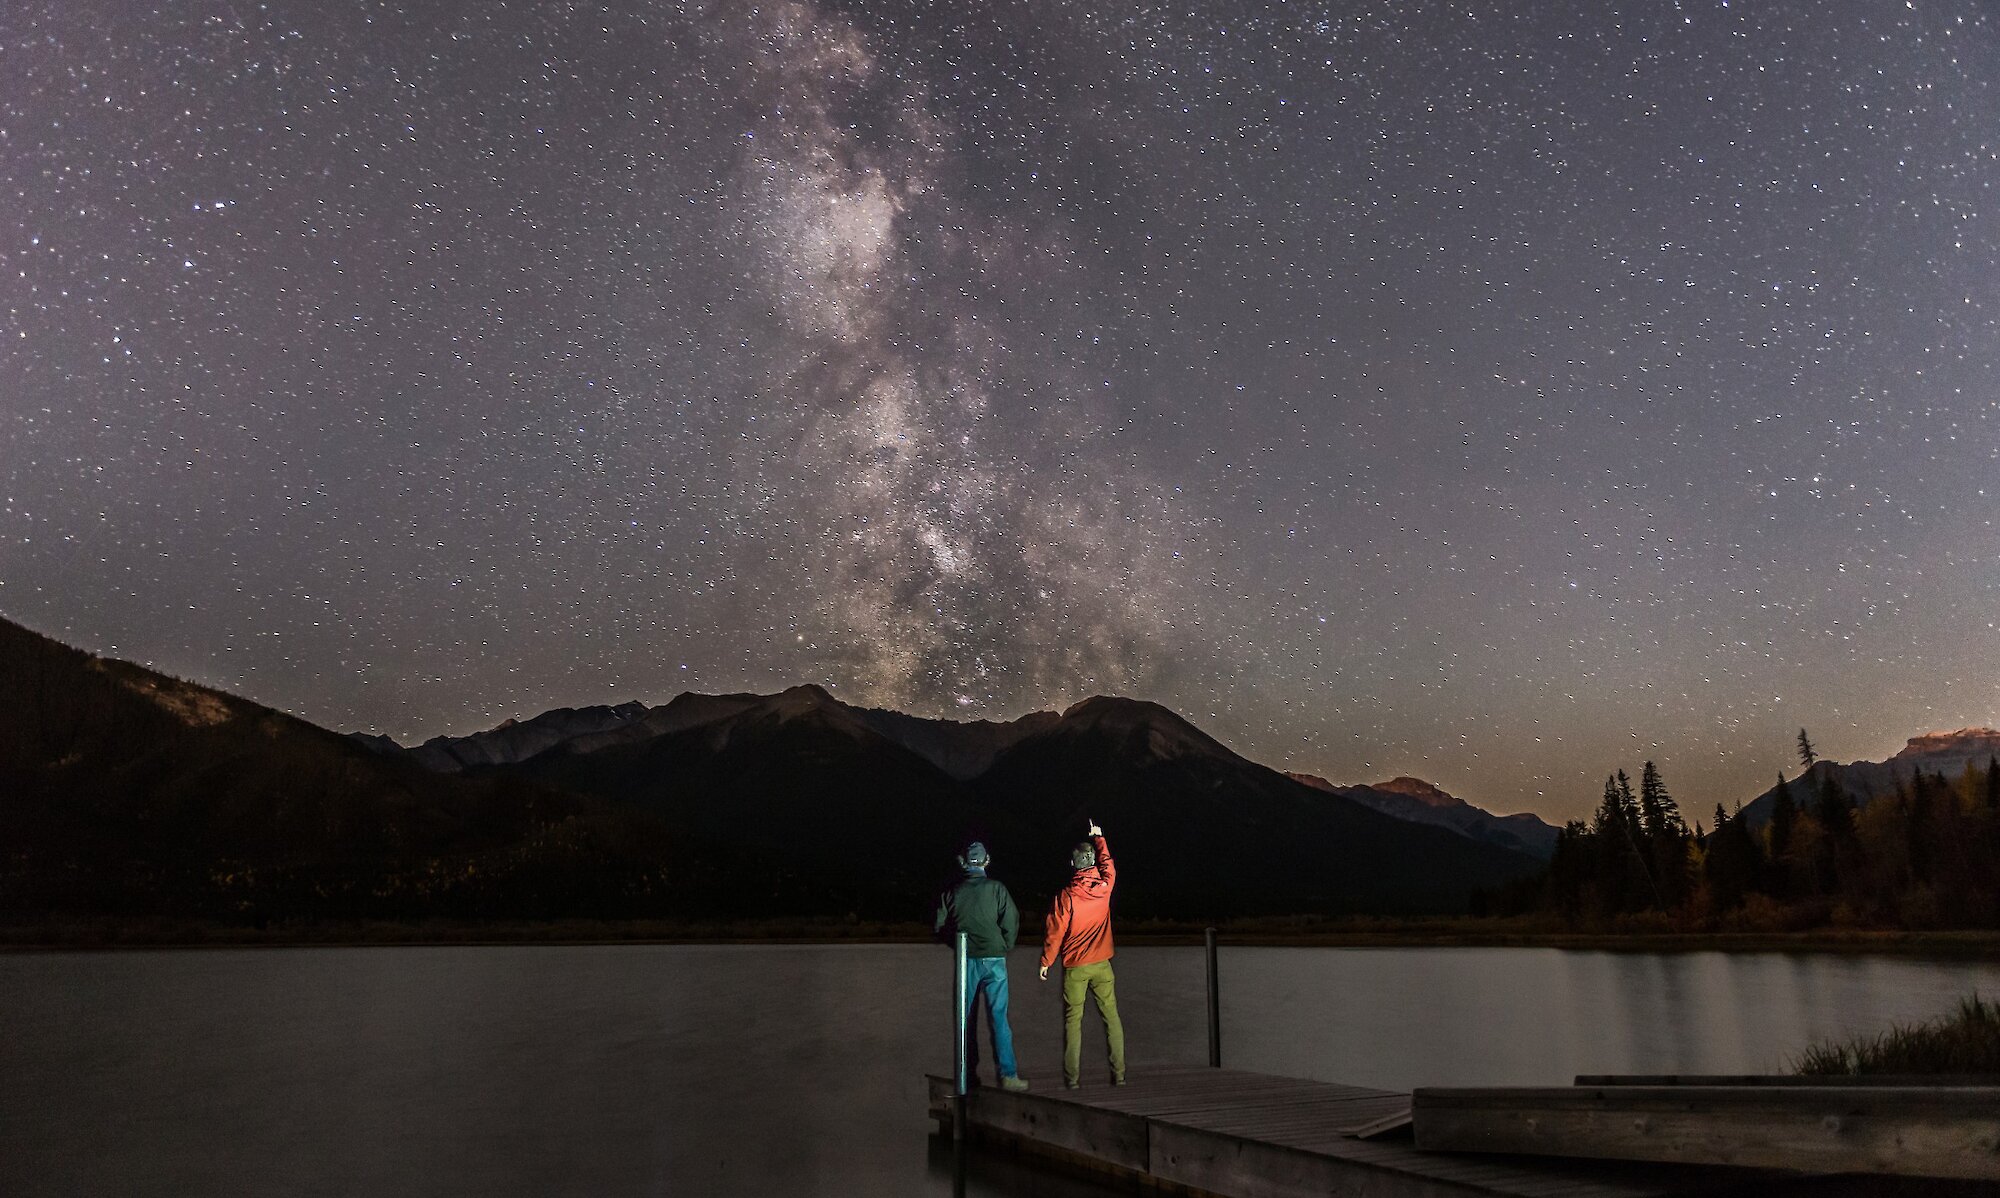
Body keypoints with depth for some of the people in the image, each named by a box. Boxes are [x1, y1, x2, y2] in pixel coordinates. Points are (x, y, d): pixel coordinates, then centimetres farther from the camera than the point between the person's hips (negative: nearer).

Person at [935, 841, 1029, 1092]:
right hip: (993, 960, -2)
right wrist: (1005, 947, 8)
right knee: (998, 1017, -1)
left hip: (966, 961, 2)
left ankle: (969, 1074, 13)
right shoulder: (995, 888, -3)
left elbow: (940, 927, 5)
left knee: (967, 1019, 11)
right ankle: (1007, 1075, -4)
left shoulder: (952, 892, 4)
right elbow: (1011, 921, -8)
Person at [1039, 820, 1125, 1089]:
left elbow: (1055, 931, -7)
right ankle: (1119, 1074, 5)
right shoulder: (1103, 887, -2)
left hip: (1074, 966, -2)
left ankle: (1073, 1077, 1)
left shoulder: (1066, 896, -10)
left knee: (1073, 1020, 2)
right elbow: (1108, 865, 20)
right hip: (1101, 965, 2)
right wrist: (1099, 839, 33)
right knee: (1111, 1017, 6)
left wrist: (1046, 961, 4)